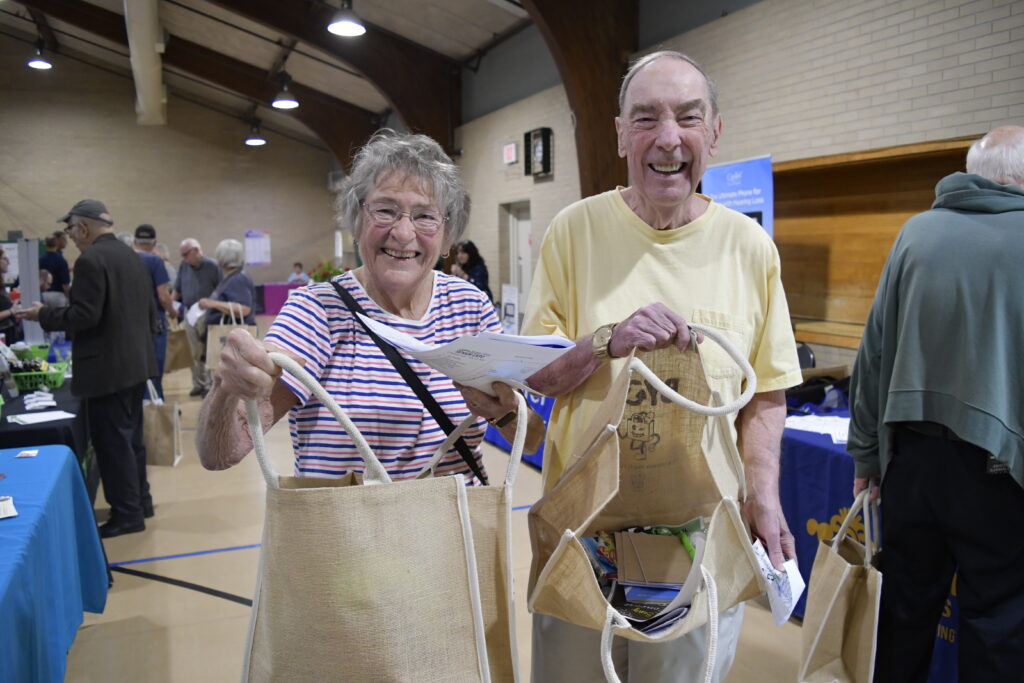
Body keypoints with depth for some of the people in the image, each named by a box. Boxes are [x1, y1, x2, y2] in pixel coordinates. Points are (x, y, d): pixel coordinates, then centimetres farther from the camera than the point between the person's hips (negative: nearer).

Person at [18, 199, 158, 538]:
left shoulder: (90, 260, -16)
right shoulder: (132, 256, 10)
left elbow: (84, 316, -21)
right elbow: (150, 312, 14)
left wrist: (44, 314, -7)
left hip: (106, 367, -9)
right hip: (134, 362, 9)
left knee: (112, 441, 0)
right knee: (130, 436, 17)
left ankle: (128, 514, 7)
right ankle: (140, 501, 27)